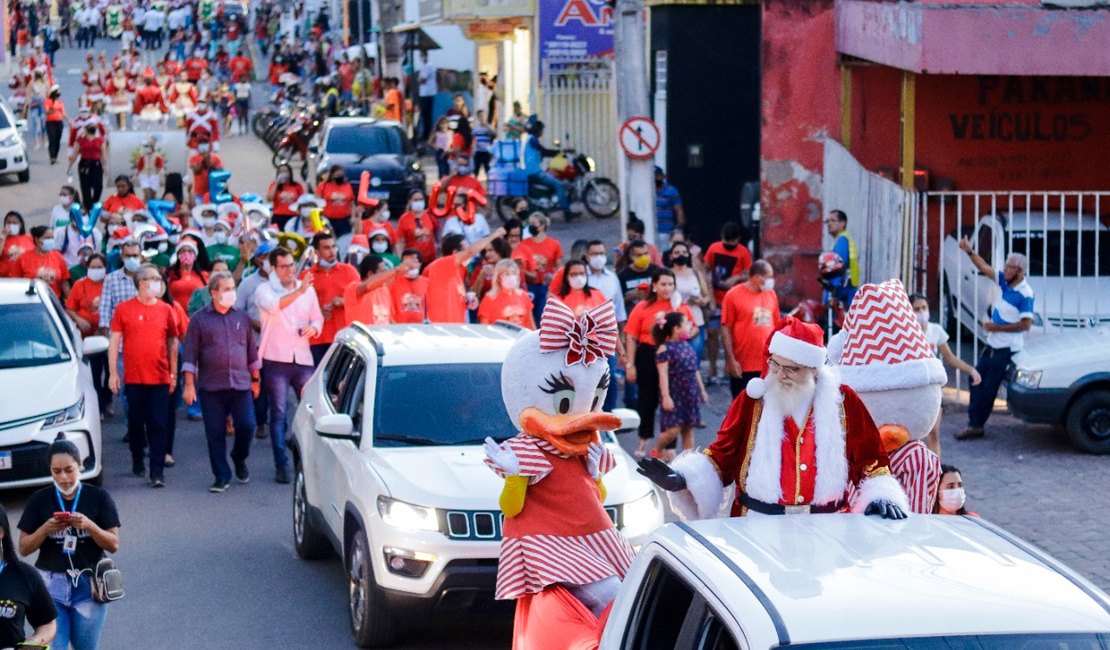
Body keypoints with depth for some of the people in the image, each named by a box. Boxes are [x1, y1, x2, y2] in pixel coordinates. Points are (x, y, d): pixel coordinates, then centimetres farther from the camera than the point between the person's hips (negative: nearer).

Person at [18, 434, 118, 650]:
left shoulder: (99, 497, -1)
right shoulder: (39, 500, 2)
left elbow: (113, 545, -2)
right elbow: (24, 548, 3)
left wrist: (88, 525, -19)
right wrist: (45, 529, -15)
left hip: (89, 585, 0)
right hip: (51, 585, 0)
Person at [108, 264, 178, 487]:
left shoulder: (166, 310, 4)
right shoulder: (124, 309, 0)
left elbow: (173, 341, 10)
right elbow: (114, 341, 2)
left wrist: (174, 373, 8)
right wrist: (113, 373, -2)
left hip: (160, 377, 0)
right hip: (133, 378, 0)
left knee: (158, 426, -3)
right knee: (136, 422, 11)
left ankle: (157, 471, -5)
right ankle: (137, 461, 28)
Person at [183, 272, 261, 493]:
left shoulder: (242, 318, 11)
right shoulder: (200, 320, 2)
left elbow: (251, 350, 17)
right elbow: (190, 354, 0)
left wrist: (255, 378, 15)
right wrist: (189, 384, -6)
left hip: (241, 385, 2)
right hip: (211, 387, -2)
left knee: (247, 426, -6)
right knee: (215, 433, 0)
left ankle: (239, 459, 23)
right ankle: (222, 476, 9)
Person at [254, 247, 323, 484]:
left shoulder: (308, 289, 9)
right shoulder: (264, 290, -1)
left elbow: (318, 318, 17)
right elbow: (273, 305, -23)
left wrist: (313, 328, -7)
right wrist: (299, 291, -35)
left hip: (303, 358, 3)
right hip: (276, 359, -3)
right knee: (278, 413, 0)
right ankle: (282, 465, 2)